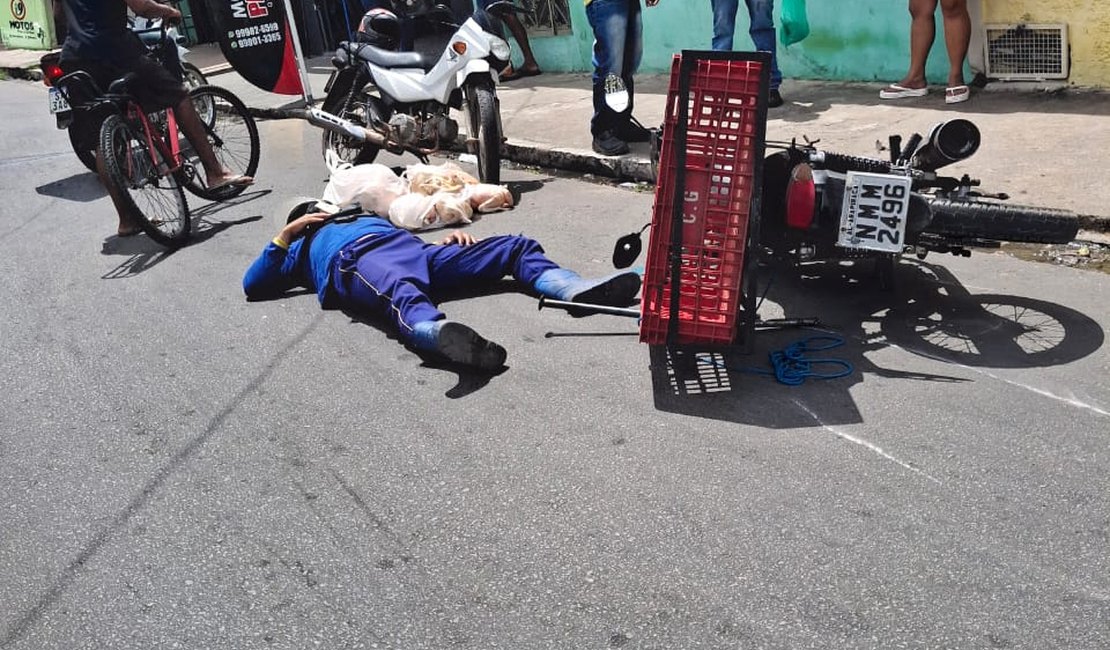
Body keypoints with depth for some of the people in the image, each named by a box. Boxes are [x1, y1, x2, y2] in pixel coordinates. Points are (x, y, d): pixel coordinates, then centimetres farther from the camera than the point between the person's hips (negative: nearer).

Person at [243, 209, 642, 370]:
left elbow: (415, 247, 34)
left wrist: (446, 241, 12)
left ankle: (575, 289, -34)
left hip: (413, 251, 6)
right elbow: (253, 285, 22)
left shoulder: (369, 219, 48)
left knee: (515, 246, -7)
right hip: (354, 263, -6)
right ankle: (440, 334, -77)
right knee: (403, 293, -43)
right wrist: (286, 233, 14)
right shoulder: (302, 247, 36)